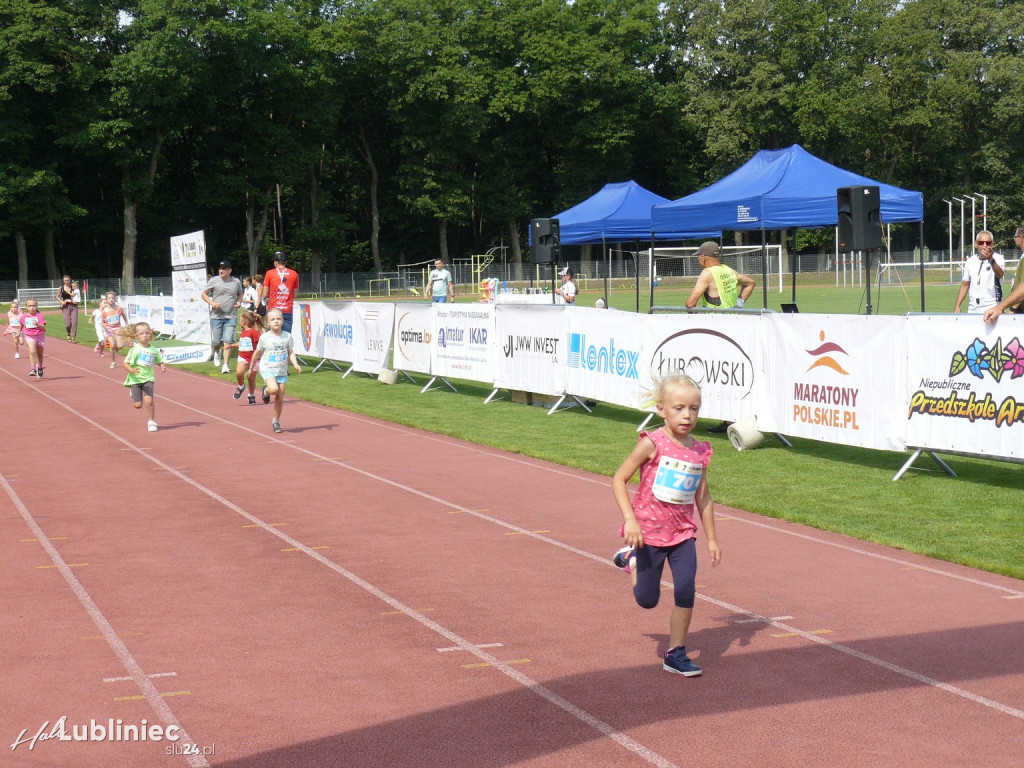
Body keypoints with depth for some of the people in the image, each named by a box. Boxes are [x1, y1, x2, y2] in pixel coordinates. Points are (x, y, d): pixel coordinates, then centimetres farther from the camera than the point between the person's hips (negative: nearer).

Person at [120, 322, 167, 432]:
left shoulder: (154, 350, 1)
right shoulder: (134, 350, -9)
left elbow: (159, 362, 13)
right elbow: (125, 364, -8)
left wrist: (162, 366, -9)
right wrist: (132, 370, -28)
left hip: (148, 378, 1)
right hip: (135, 379, -1)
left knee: (149, 400, -18)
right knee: (138, 405, -2)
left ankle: (151, 422, 2)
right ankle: (132, 393, 36)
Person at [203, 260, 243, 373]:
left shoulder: (236, 282, 6)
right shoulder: (213, 281, -1)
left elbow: (239, 294, 23)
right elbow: (204, 294, 6)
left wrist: (239, 302, 2)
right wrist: (212, 303, -12)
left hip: (231, 317, 0)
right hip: (216, 316, 0)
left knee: (228, 342, -9)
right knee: (216, 342, 6)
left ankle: (225, 366, -7)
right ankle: (217, 353, 41)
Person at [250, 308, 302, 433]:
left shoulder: (287, 336, -3)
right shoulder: (264, 337, -7)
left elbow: (291, 353, 0)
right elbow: (257, 354, 6)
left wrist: (296, 364, -18)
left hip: (282, 371, 3)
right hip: (267, 369, -3)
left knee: (280, 400, 5)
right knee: (274, 389, -31)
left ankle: (276, 421, 26)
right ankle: (266, 391, 6)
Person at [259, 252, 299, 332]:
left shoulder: (270, 273, 0)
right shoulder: (294, 274, 5)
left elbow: (265, 295, 1)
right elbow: (295, 295, 9)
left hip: (273, 310, -1)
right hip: (287, 311, 1)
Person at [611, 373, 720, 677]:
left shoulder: (699, 452, 0)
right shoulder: (653, 443, -14)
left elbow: (703, 497, 12)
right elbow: (619, 479, -12)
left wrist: (711, 538, 14)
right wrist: (630, 519, -21)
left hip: (683, 533, 4)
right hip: (650, 530, -3)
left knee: (686, 591, -10)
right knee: (647, 600, 6)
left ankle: (676, 653, 5)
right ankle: (632, 559, 37)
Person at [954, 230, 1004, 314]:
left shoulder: (997, 258, -5)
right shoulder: (970, 261, 11)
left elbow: (1000, 275, -26)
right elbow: (965, 285, 18)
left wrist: (991, 260, -44)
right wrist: (957, 306, 11)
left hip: (992, 309, -4)